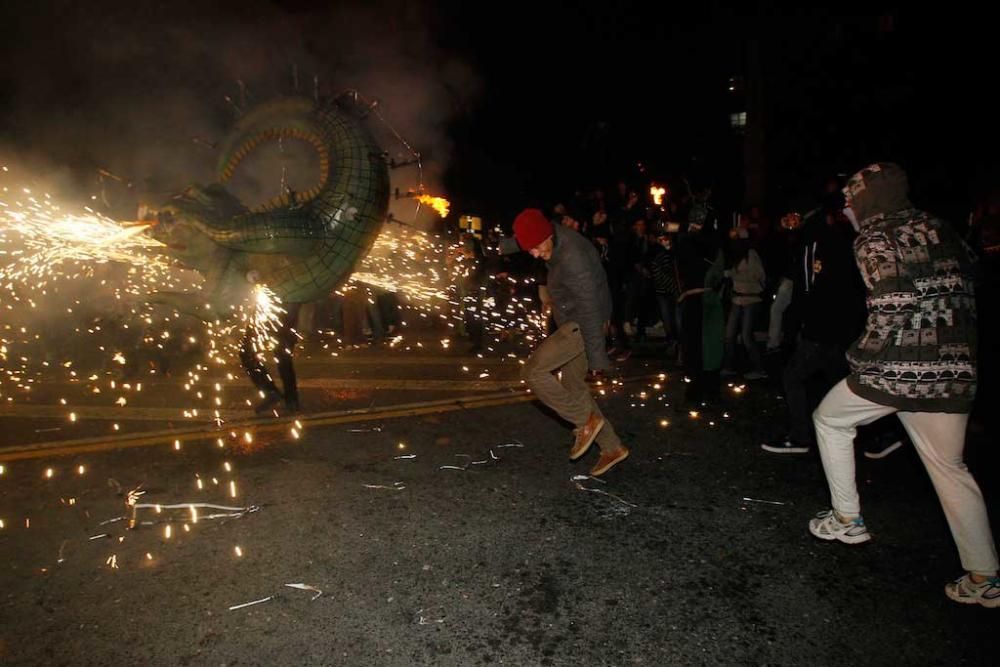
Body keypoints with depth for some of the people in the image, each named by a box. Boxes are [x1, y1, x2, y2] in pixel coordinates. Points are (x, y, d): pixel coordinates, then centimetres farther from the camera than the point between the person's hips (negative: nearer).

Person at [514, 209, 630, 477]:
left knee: (533, 372, -14)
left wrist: (596, 355, -21)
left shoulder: (571, 258, -28)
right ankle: (612, 448, 21)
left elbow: (589, 308, -26)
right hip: (572, 323, 10)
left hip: (583, 324, -10)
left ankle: (587, 420, -3)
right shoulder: (558, 241, 3)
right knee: (572, 383, 13)